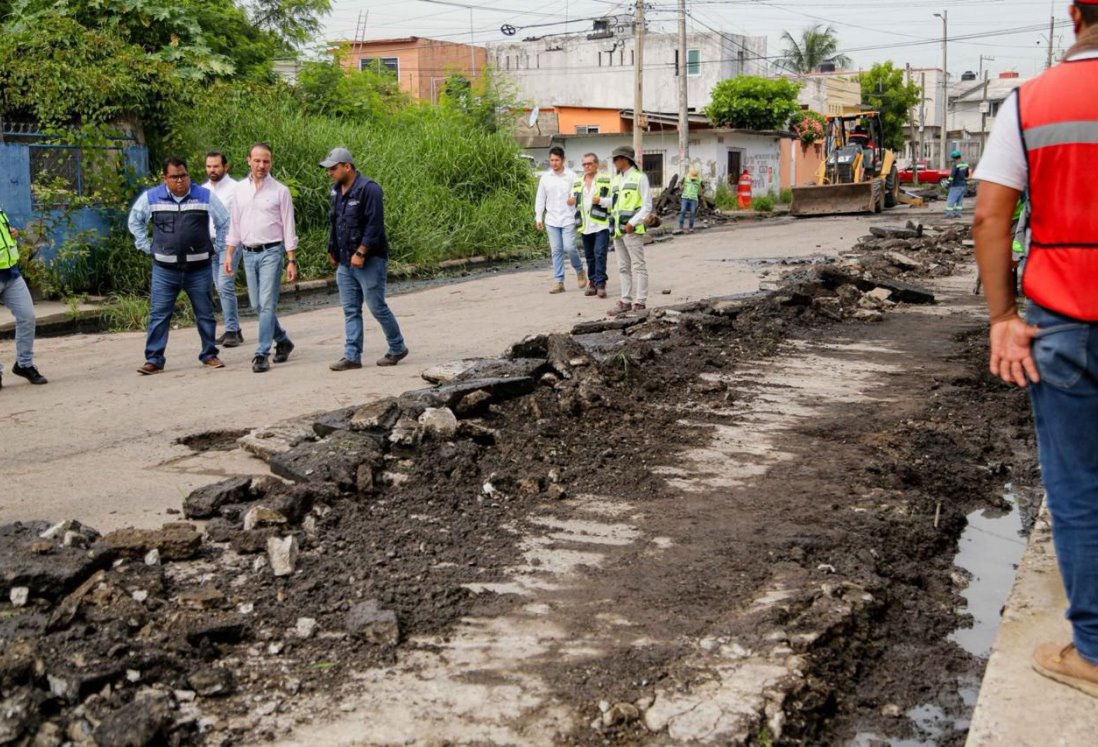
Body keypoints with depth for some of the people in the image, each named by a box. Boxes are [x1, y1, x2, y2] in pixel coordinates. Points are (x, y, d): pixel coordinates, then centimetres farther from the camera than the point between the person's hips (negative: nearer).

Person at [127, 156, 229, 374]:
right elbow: (135, 220, 17)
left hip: (199, 268, 0)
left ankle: (209, 355, 20)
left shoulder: (205, 196, -1)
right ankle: (154, 360, 2)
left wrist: (216, 247, 6)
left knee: (205, 314, 8)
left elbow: (224, 222, 10)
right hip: (164, 268, 0)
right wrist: (145, 246, 11)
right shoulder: (151, 197, 1)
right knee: (158, 315, -2)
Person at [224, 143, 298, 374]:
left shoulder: (280, 191, -3)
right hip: (249, 253, 5)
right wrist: (229, 255, 8)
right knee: (257, 305, 10)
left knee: (267, 304, -9)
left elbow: (288, 227, -3)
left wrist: (292, 260, -7)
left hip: (271, 252, -5)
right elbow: (234, 225, 13)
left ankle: (262, 354, -5)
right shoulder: (239, 190, 9)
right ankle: (283, 341, 28)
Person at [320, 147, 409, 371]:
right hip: (345, 263, 8)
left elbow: (374, 226, -20)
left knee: (377, 307, -1)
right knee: (350, 310, 6)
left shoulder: (369, 189, -15)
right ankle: (352, 356, 9)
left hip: (370, 261, -8)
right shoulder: (336, 191, 11)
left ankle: (397, 348, 16)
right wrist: (332, 251, 20)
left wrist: (360, 253, -22)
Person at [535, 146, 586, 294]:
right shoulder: (545, 177, 6)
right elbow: (540, 198, 11)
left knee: (569, 247, -10)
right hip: (551, 220, 3)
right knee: (556, 251, 3)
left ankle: (579, 271, 17)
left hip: (568, 219, -3)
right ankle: (558, 281, 7)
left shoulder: (571, 176, -3)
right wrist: (538, 217, 6)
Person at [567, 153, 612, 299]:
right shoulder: (577, 183, 15)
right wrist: (571, 202, -3)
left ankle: (600, 284, -12)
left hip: (601, 224, -6)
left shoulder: (606, 180, -2)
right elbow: (573, 202, 20)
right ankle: (592, 283, 20)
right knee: (589, 256, 11)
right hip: (585, 225, 6)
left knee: (600, 254, -14)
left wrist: (601, 200, -22)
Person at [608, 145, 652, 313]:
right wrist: (612, 224, 9)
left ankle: (639, 302, -6)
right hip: (617, 230, 8)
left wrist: (633, 223, -18)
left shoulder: (639, 177, -3)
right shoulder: (616, 179, 18)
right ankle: (626, 300, 14)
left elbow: (647, 205, -8)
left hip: (632, 230, -8)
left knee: (638, 265, -5)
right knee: (623, 267, 10)